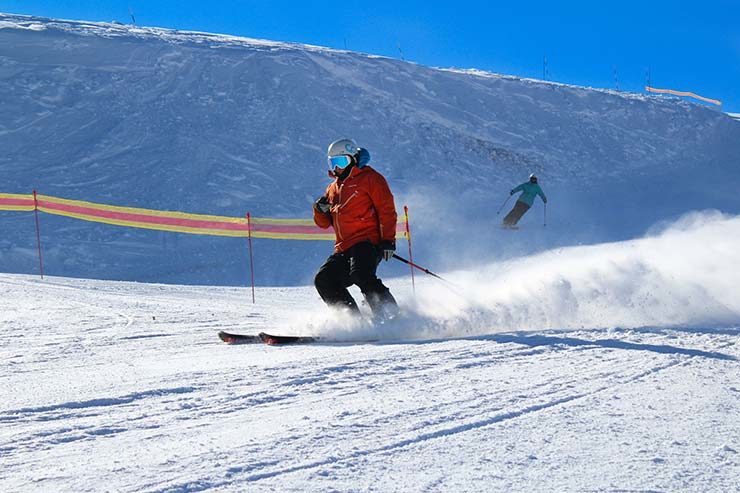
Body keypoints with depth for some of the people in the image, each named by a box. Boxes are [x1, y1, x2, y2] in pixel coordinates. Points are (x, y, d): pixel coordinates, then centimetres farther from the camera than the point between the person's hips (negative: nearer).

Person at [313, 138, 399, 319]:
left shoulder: (370, 178, 3)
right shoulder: (333, 188, 24)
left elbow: (387, 210, -5)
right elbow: (324, 223, 27)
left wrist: (388, 240, -15)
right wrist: (321, 210, 3)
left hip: (367, 241, -8)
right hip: (343, 248, 8)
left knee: (361, 275, -30)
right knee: (323, 280, -8)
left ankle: (390, 315, -29)